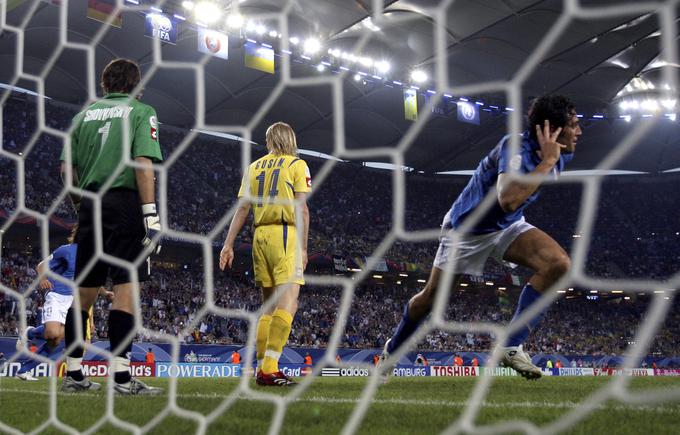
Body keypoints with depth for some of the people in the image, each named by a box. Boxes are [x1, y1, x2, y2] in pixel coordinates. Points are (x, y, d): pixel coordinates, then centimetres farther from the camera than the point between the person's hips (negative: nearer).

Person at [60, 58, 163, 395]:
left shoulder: (85, 114, 16)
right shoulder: (141, 111, 2)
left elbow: (67, 169, 12)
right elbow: (142, 163, -11)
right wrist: (151, 214, -14)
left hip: (91, 206, 5)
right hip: (125, 203, -5)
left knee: (85, 290, 9)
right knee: (125, 288, -8)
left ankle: (73, 373, 12)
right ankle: (121, 376, -14)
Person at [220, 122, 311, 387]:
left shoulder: (254, 168, 17)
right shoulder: (297, 165, 3)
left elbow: (242, 209, 11)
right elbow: (301, 209, -5)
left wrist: (228, 244, 9)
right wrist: (303, 247, -6)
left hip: (260, 235, 6)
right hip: (286, 233, -6)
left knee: (269, 305, 13)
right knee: (288, 302, -13)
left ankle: (262, 368, 9)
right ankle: (269, 367, -27)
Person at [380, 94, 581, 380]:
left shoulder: (560, 153, -9)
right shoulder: (516, 147, -34)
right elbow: (508, 200, -52)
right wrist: (547, 161, -44)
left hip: (509, 227, 6)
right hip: (466, 229, -6)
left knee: (559, 264, -22)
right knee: (433, 295, 9)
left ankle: (512, 347, -19)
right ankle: (392, 350, 38)